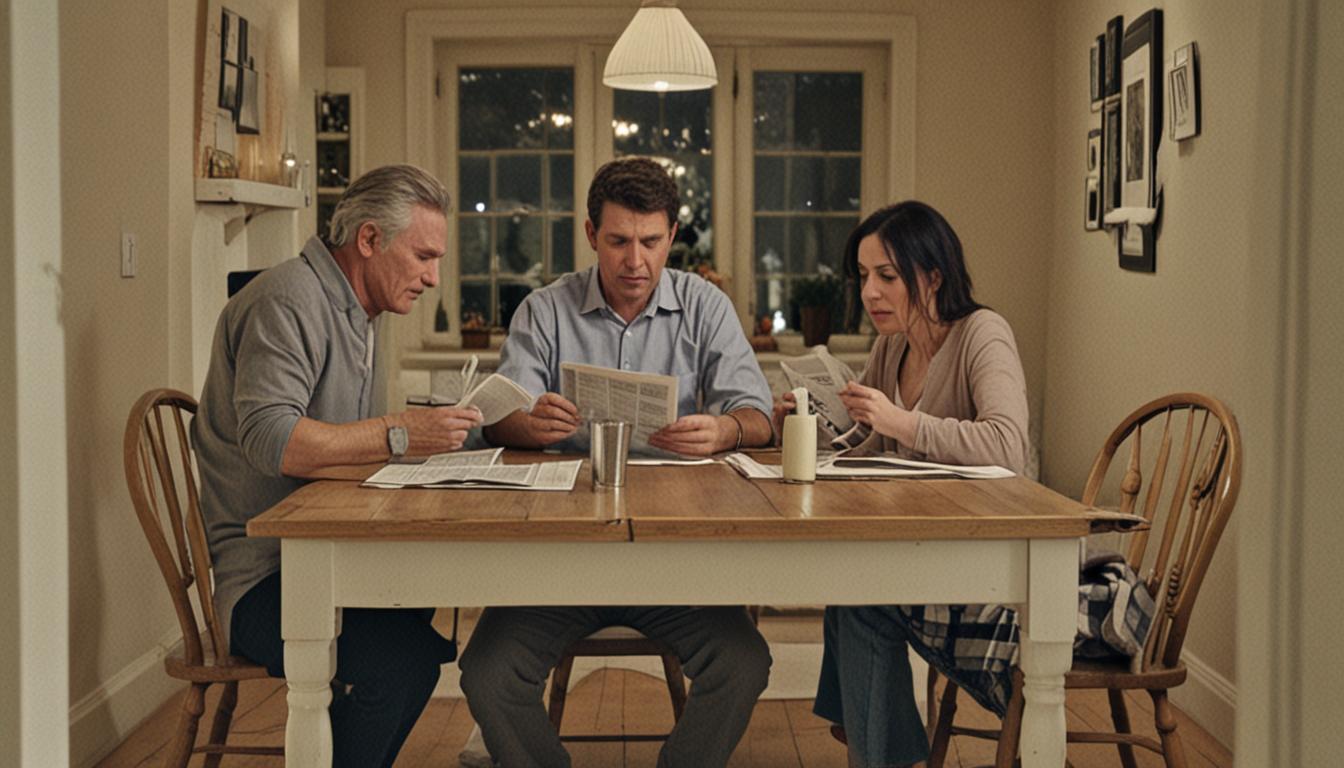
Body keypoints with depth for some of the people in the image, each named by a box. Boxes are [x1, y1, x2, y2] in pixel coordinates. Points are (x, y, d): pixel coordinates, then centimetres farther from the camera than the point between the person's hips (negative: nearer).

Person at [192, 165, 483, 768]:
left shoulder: (349, 311, 21)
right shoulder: (289, 301, -12)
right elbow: (271, 441, -25)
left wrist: (431, 430, 7)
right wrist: (401, 434, -25)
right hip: (259, 575, -10)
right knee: (401, 653, -30)